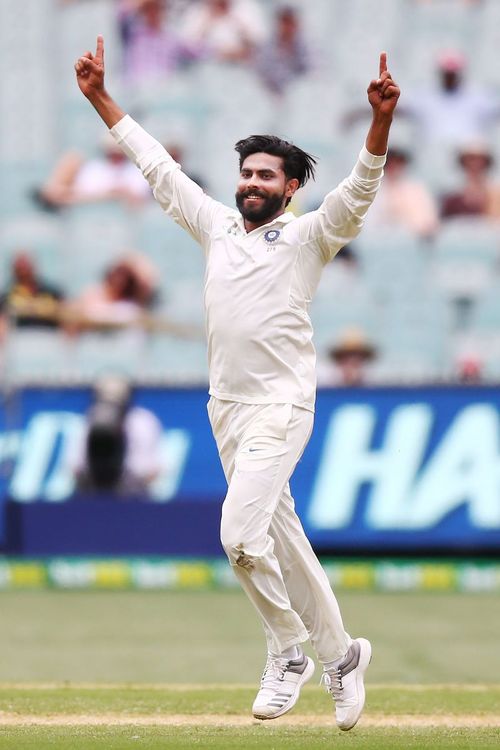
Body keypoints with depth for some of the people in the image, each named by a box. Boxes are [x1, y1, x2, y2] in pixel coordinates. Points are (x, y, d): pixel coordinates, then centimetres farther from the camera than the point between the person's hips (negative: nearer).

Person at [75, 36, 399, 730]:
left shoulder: (308, 236, -2)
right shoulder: (218, 226, 13)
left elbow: (360, 189, -17)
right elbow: (158, 166, 16)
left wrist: (381, 119, -33)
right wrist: (101, 98, 14)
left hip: (281, 407, -6)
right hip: (226, 407, 6)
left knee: (240, 531, -19)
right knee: (280, 536, 11)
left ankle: (289, 654, -3)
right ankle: (338, 654, 20)